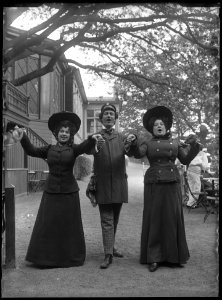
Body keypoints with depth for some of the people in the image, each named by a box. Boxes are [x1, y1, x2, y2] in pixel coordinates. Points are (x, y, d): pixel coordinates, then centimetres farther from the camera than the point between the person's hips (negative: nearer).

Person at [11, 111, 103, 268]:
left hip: (69, 192, -2)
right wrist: (24, 137, -17)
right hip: (51, 192, 2)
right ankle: (47, 257, 17)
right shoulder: (49, 149, 7)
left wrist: (92, 139, -39)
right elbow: (32, 151, -2)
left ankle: (70, 258, 20)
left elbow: (85, 147, -18)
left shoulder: (73, 149, 1)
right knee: (48, 225, 4)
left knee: (69, 226, 6)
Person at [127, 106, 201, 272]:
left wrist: (193, 145, -6)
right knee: (154, 219, -1)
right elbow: (138, 154, -11)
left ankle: (173, 255, 15)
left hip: (172, 183, 2)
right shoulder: (148, 143, 7)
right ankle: (154, 258, 5)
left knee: (173, 218, 4)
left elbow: (185, 159, 6)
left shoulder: (175, 142, 13)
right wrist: (134, 143, -29)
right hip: (153, 183, -2)